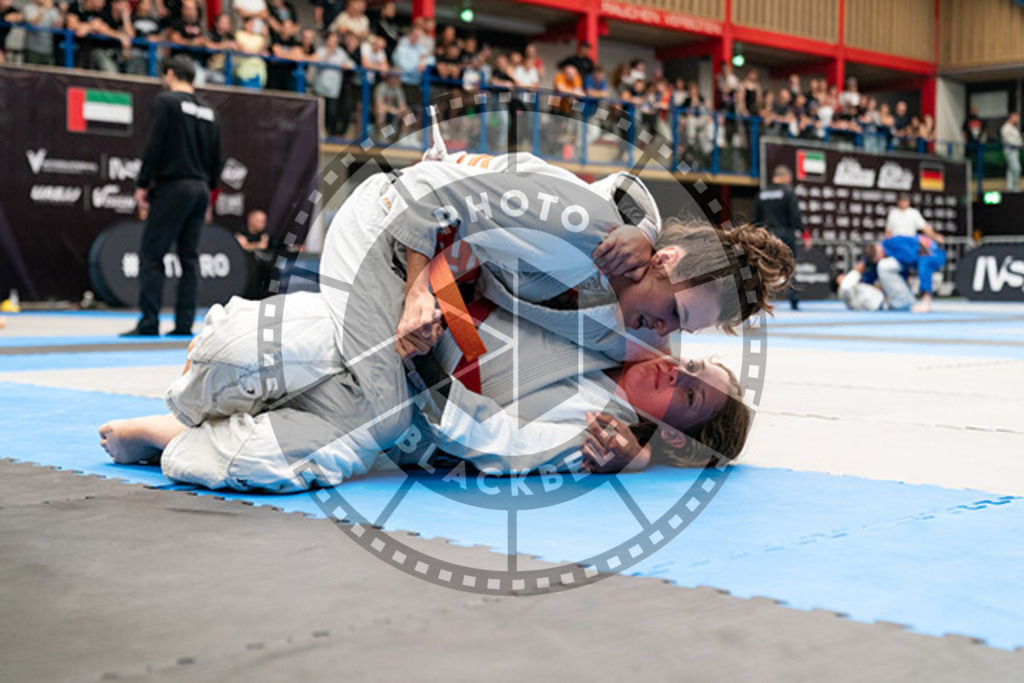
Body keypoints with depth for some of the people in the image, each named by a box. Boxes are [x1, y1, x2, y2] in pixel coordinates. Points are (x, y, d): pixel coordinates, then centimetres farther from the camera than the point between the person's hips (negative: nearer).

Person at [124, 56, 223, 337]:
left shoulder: (165, 101, -4)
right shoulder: (209, 110, 15)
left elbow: (154, 146, -12)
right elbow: (217, 158, 15)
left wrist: (142, 184, -6)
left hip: (172, 187, -7)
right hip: (200, 189, 7)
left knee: (152, 255, -5)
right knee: (190, 257, 8)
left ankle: (149, 323, -9)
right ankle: (184, 324, 7)